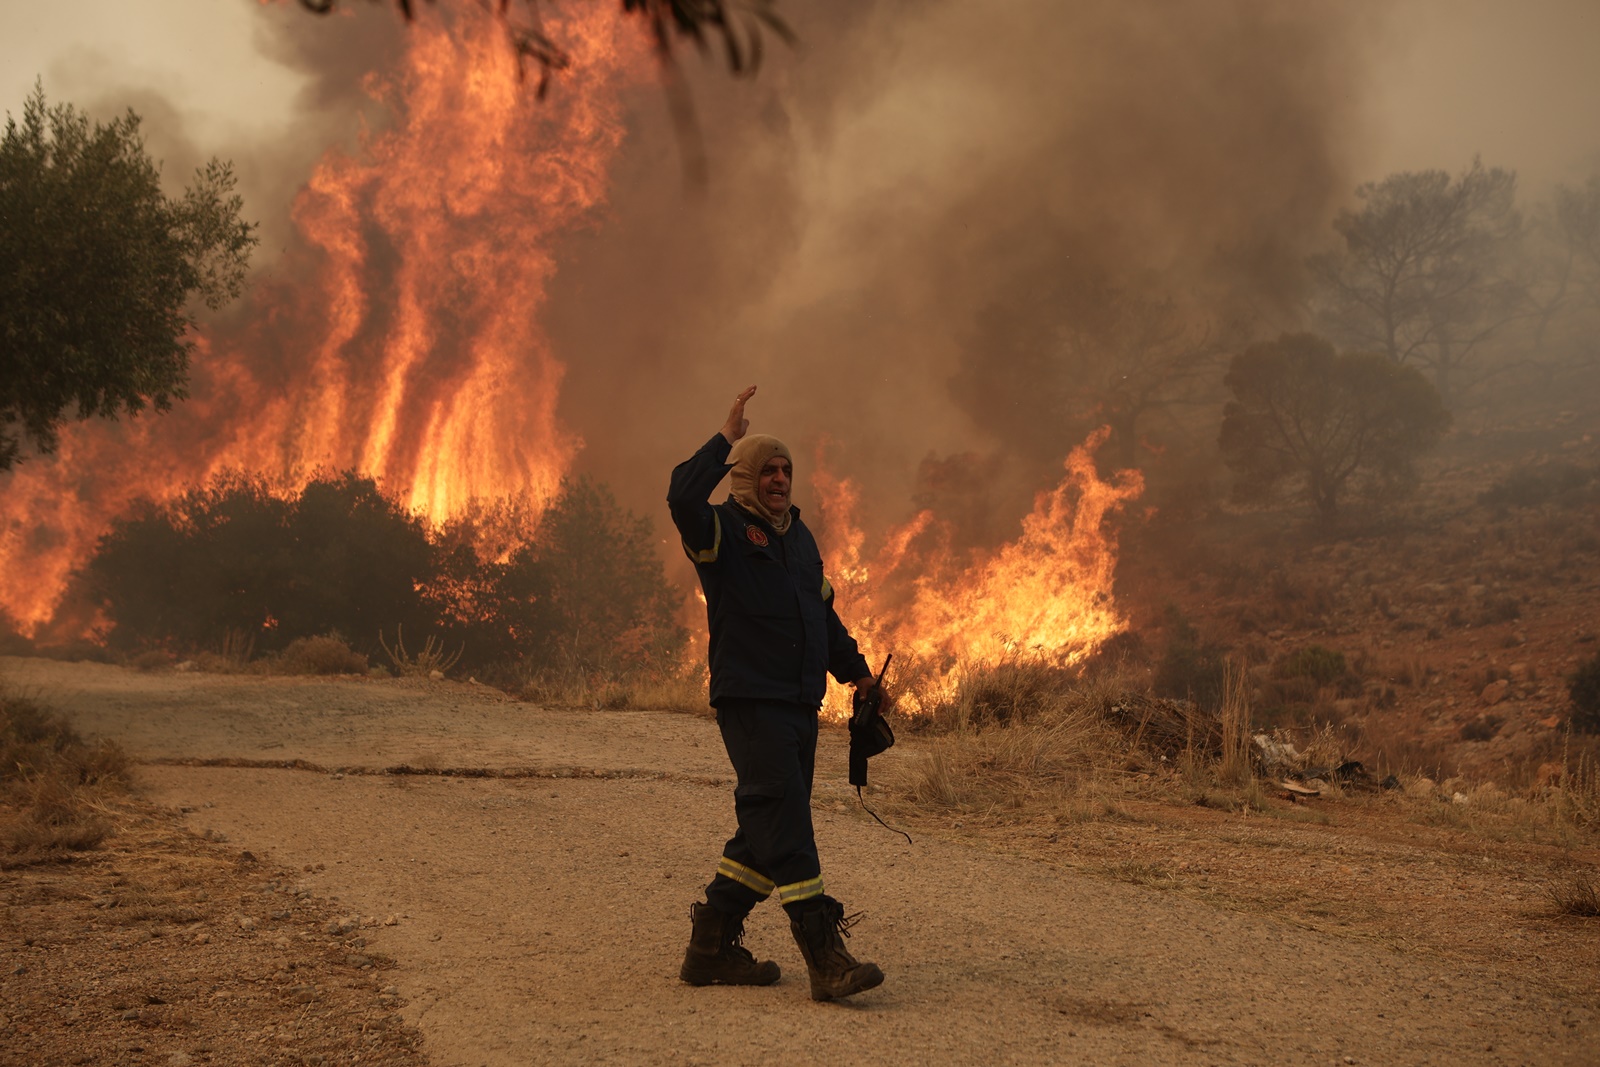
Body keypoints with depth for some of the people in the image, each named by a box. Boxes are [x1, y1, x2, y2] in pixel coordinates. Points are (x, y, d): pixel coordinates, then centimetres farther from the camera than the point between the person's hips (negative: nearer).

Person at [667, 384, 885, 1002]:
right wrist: (726, 438, -22)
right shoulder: (721, 529, -4)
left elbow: (822, 609, 31)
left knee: (768, 829, 9)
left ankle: (711, 948, 18)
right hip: (749, 700, -8)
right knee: (783, 818, -15)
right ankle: (824, 956, -19)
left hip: (800, 702, 8)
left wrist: (853, 667, 29)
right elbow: (683, 498, -27)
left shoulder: (797, 534, 21)